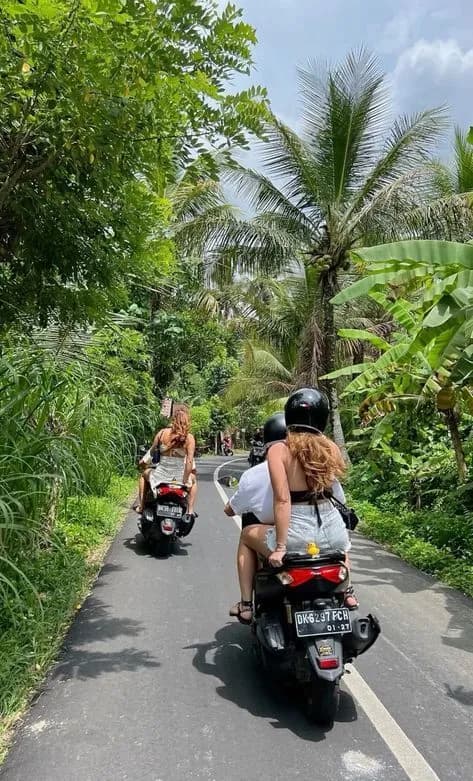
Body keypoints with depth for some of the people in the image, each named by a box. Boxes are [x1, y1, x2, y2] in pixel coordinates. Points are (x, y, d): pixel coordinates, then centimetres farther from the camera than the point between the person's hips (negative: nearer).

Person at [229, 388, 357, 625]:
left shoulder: (279, 450, -9)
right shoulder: (331, 448, 3)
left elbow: (282, 500, -16)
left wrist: (280, 546, -12)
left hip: (298, 535, -4)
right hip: (332, 532, 4)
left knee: (247, 535, 26)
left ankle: (246, 605, 26)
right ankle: (347, 592, 43)